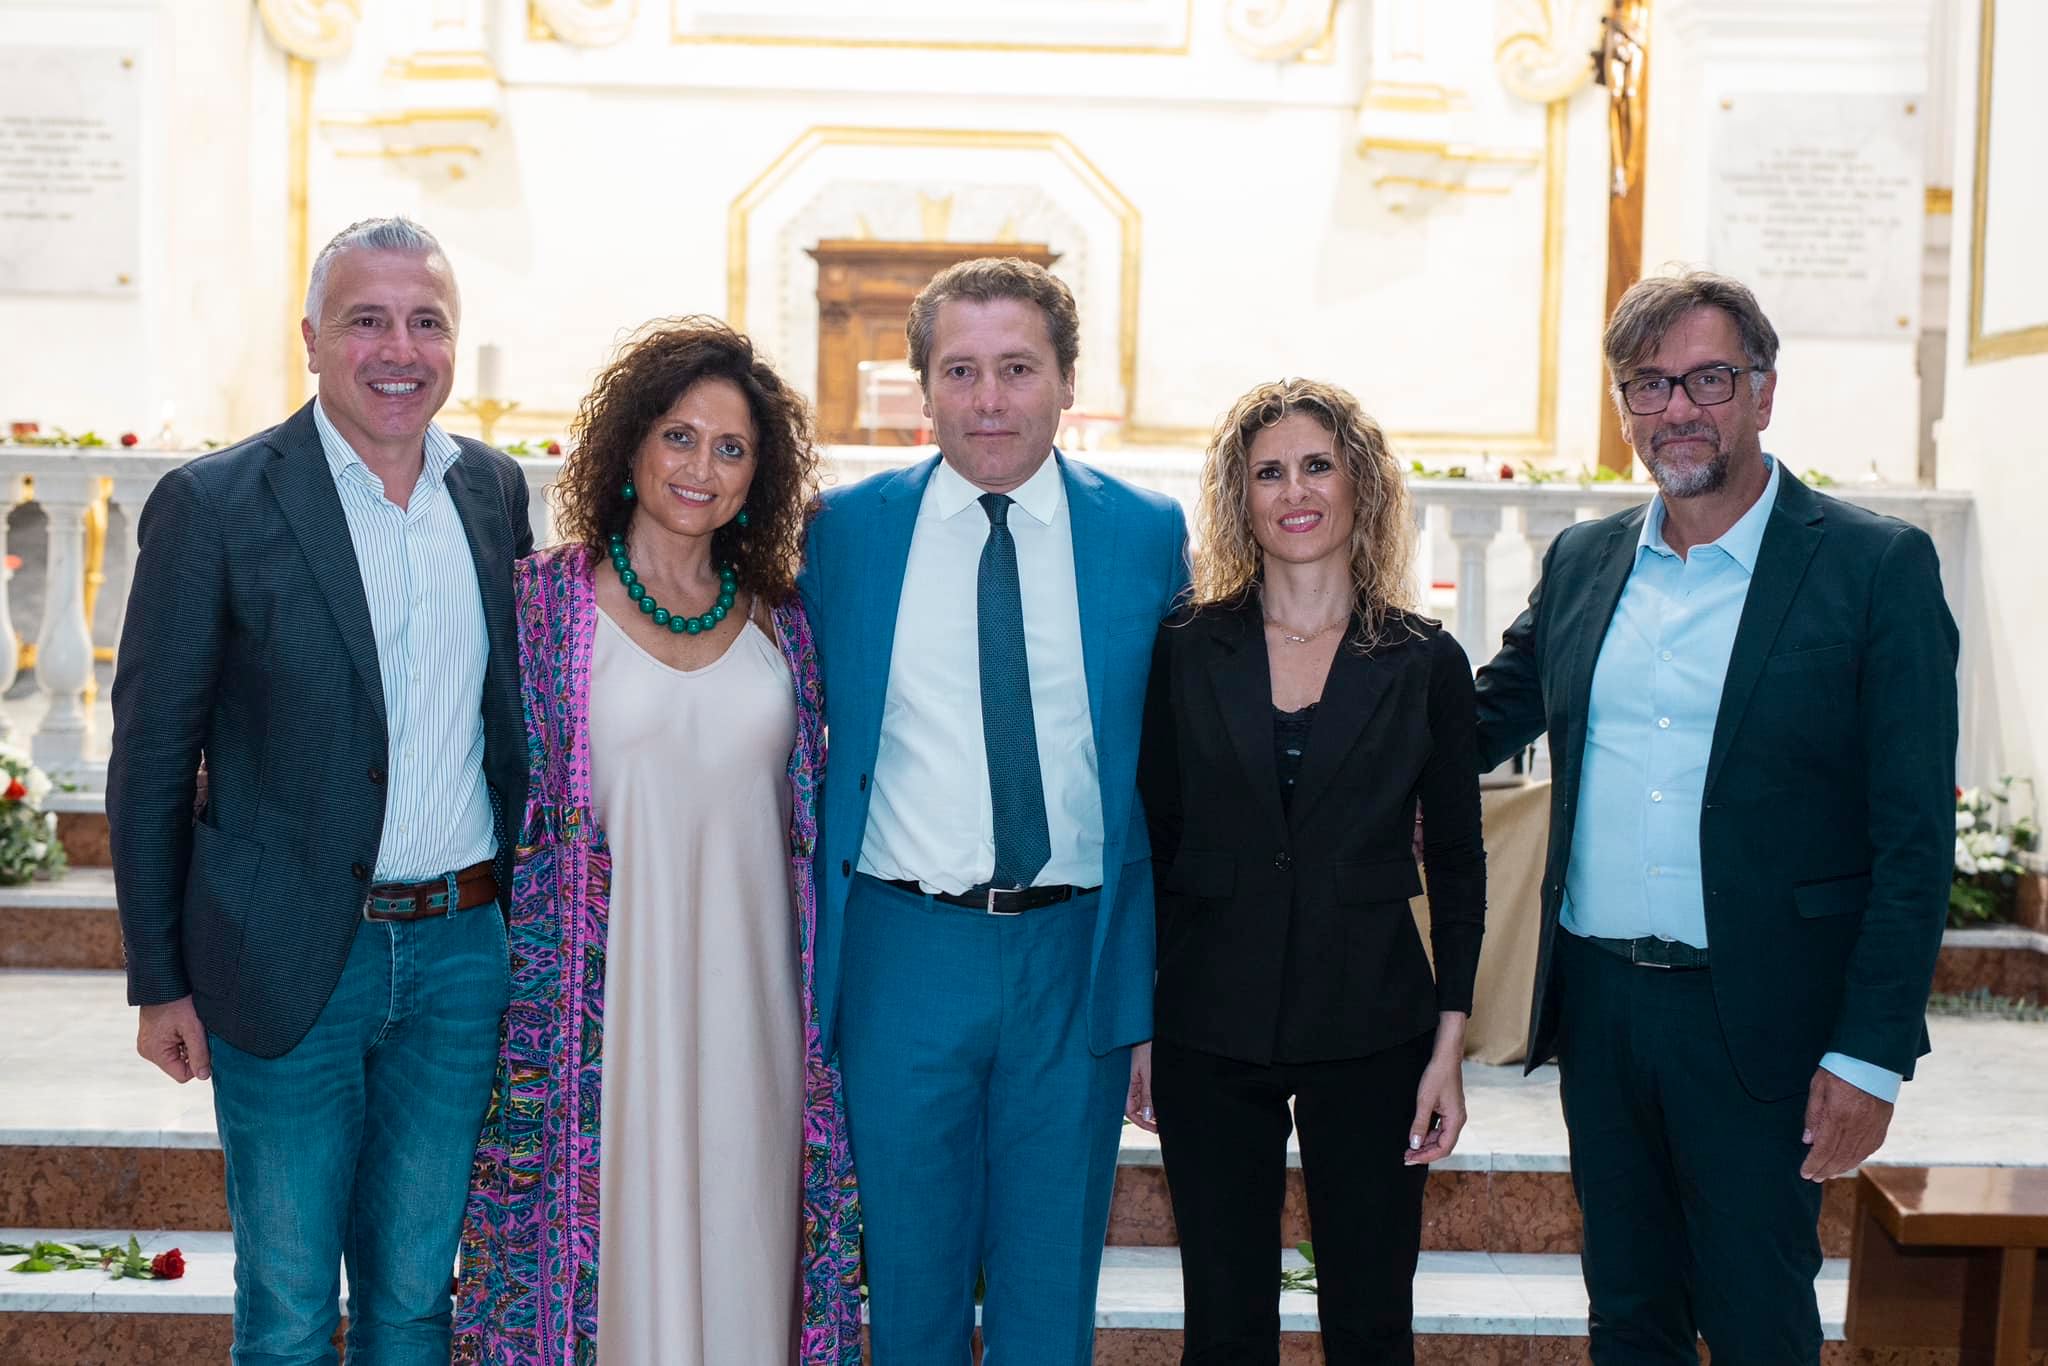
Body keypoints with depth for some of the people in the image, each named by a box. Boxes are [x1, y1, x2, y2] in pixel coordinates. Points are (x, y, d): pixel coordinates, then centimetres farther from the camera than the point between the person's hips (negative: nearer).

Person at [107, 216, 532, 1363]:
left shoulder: (498, 490, 5)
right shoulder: (213, 505, -8)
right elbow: (152, 757, -4)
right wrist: (161, 980, -4)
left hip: (464, 955, 3)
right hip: (292, 963, -3)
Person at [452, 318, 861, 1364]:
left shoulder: (777, 619, 8)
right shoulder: (549, 599, -1)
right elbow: (509, 807, 0)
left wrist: (823, 1010, 10)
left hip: (747, 993, 3)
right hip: (608, 991, -3)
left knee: (739, 1235, 9)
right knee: (607, 1226, 4)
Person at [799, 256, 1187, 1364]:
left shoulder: (1147, 535, 1)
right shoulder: (844, 530, 1)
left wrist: (1161, 998, 1)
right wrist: (805, 973, 3)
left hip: (1079, 961, 0)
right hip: (902, 952, 0)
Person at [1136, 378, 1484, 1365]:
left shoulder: (1425, 661, 1)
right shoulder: (1186, 651, 1)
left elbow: (1457, 866, 4)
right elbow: (1153, 838, 4)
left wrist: (1448, 1046, -1)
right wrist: (1137, 1022, 1)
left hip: (1369, 1027, 0)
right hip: (1210, 1026, 0)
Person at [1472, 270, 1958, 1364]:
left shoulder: (1878, 567, -7)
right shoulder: (1580, 561, 8)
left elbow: (1914, 836, -9)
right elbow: (1482, 722, 19)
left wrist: (1870, 1055, -13)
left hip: (1757, 1024, -4)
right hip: (1598, 1002, 5)